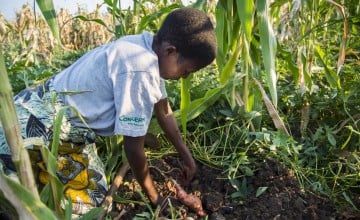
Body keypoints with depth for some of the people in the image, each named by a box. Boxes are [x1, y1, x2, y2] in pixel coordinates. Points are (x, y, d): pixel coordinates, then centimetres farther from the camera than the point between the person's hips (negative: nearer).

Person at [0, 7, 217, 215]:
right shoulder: (141, 68, -29)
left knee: (95, 190, 12)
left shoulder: (148, 50, 0)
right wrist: (155, 198, -3)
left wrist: (187, 157, 19)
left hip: (65, 124, 9)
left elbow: (164, 110, 12)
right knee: (89, 199, -5)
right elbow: (133, 146, -20)